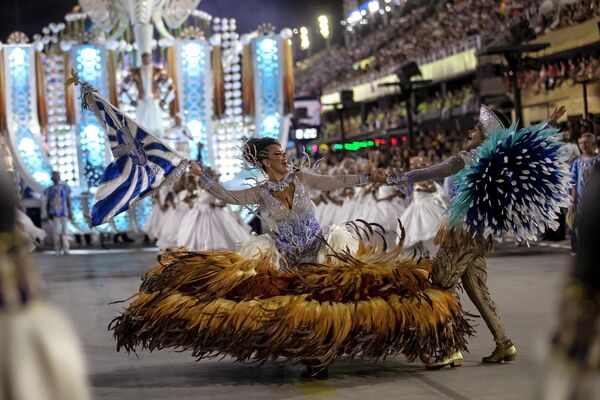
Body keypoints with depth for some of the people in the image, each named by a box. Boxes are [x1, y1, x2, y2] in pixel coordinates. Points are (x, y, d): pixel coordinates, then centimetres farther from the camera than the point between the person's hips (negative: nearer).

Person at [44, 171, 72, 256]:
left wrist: (70, 212, 4)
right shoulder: (49, 190, 7)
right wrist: (48, 214, 0)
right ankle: (58, 249, -3)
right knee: (56, 231, -7)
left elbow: (68, 201, 9)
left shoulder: (65, 188, 8)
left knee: (64, 231, -1)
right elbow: (47, 203, 9)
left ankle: (65, 249, 2)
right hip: (54, 214, 0)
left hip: (64, 213, 0)